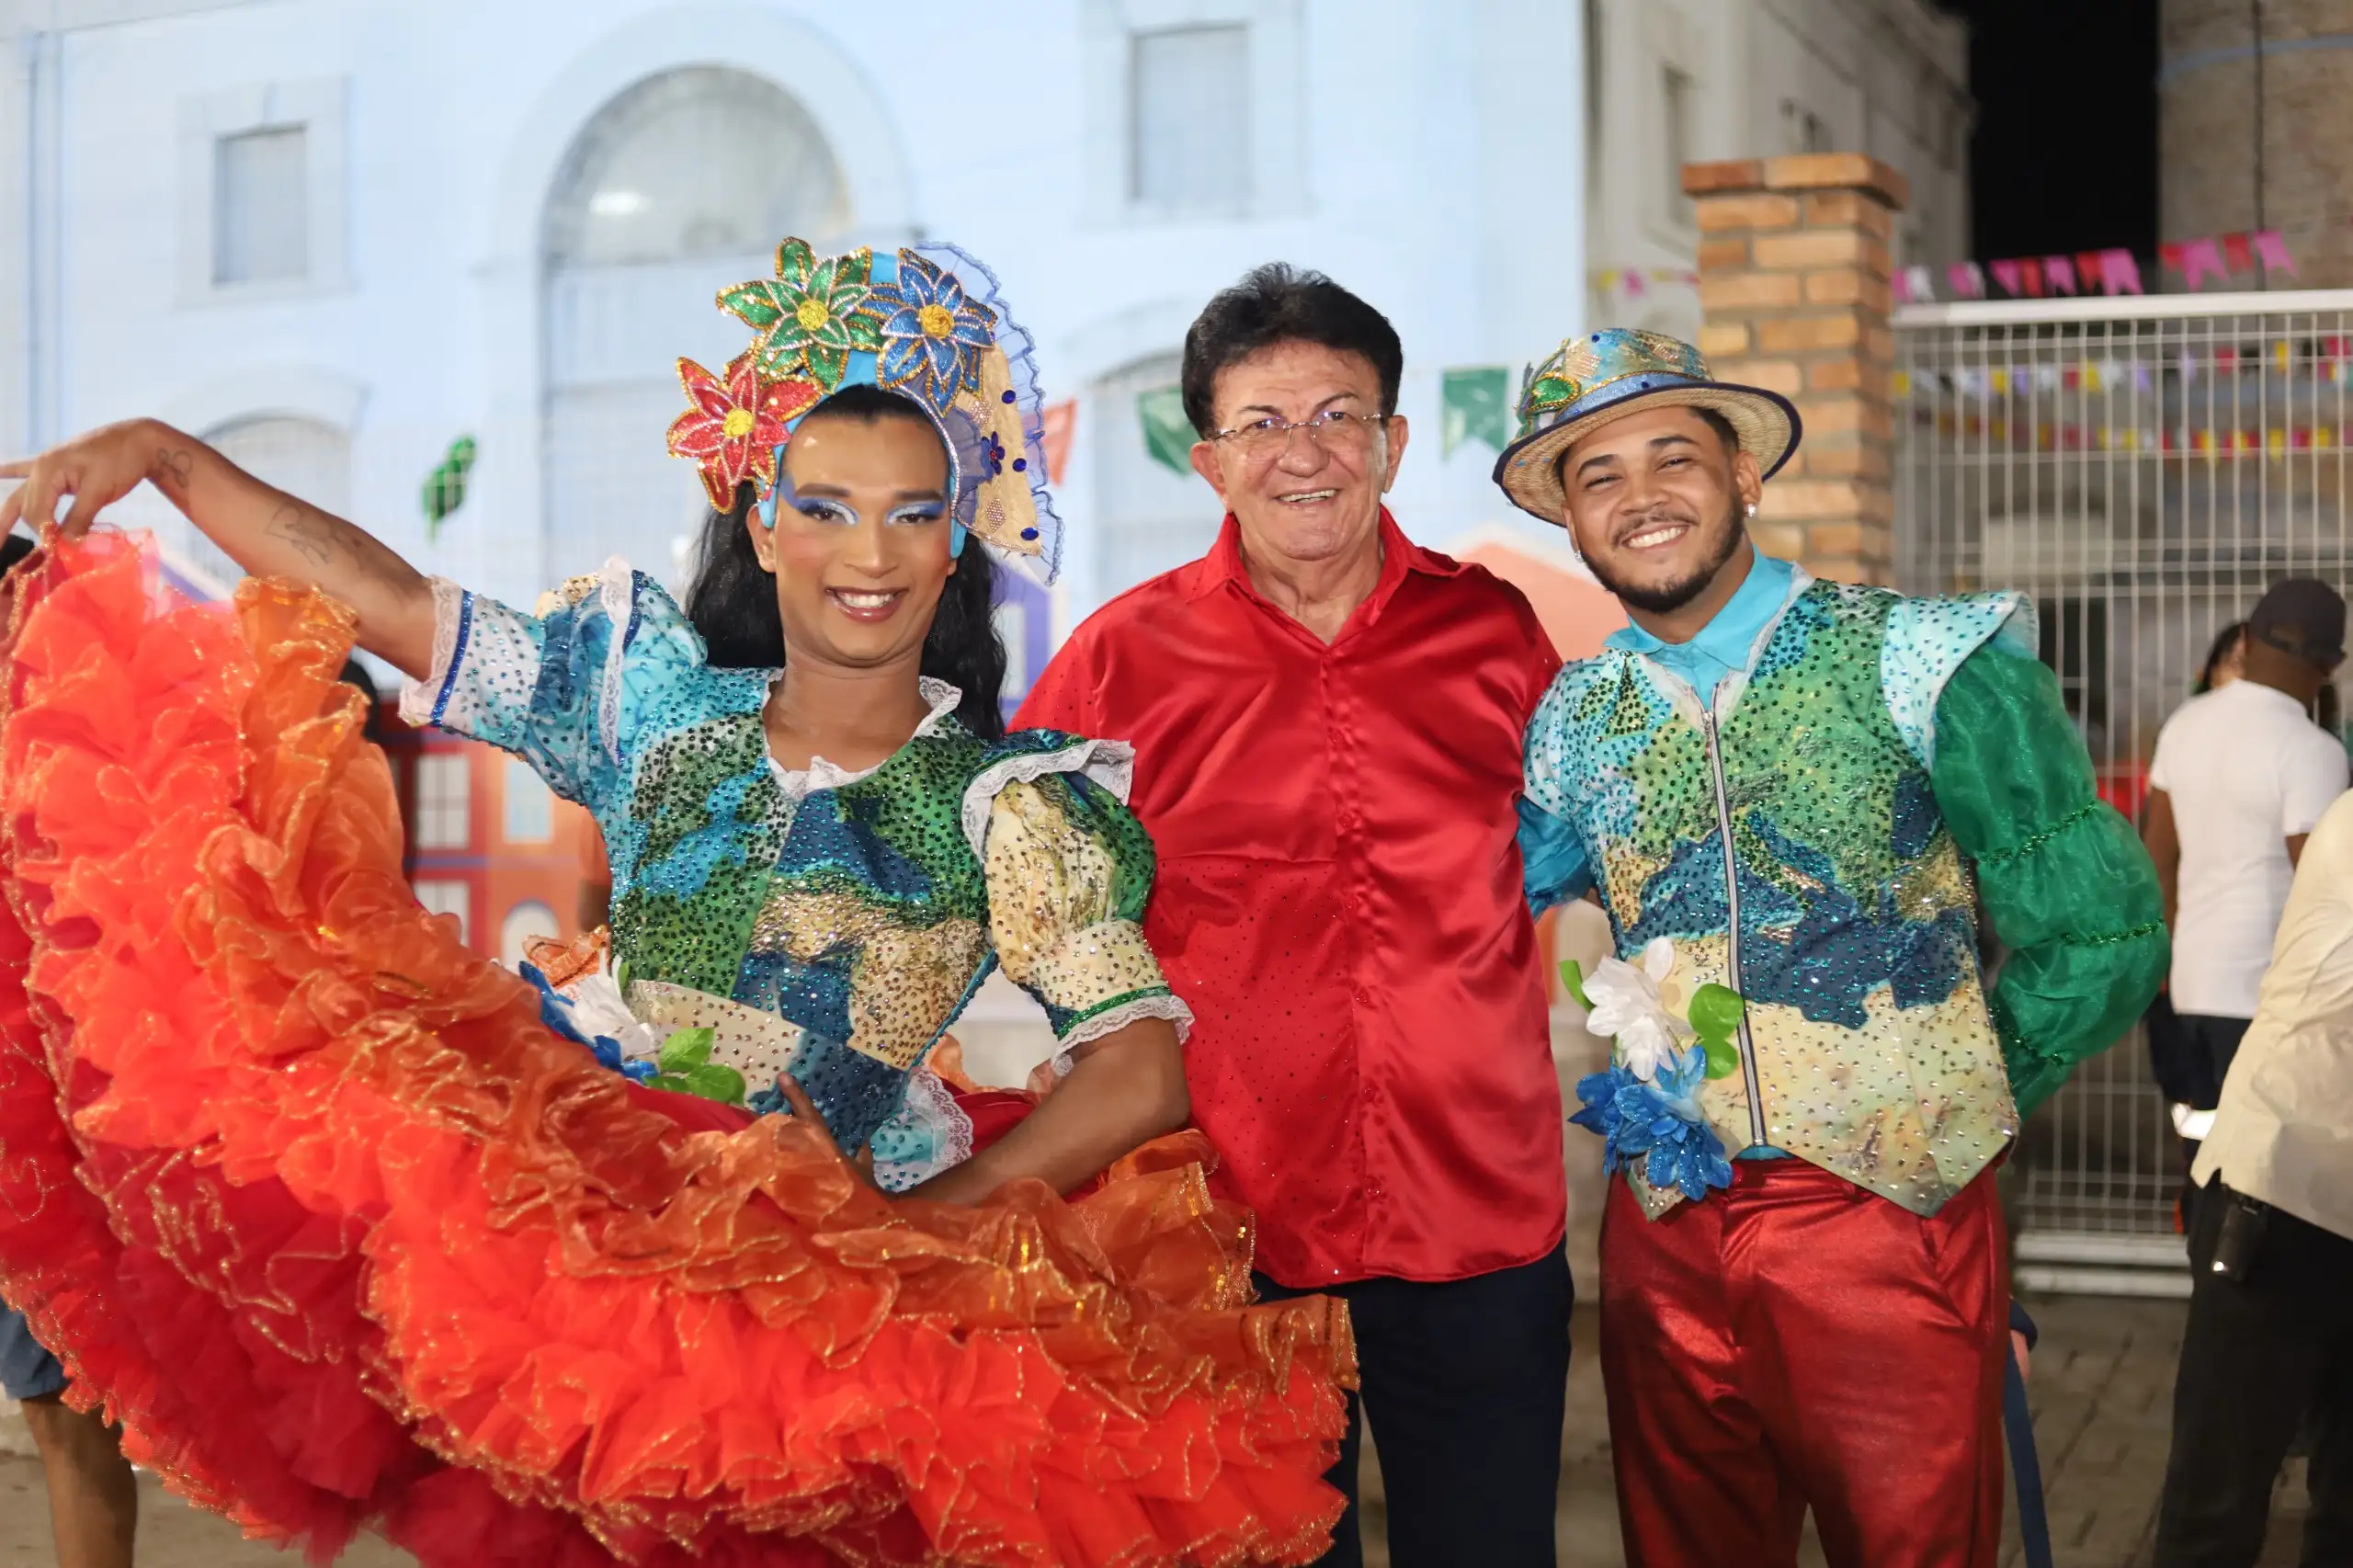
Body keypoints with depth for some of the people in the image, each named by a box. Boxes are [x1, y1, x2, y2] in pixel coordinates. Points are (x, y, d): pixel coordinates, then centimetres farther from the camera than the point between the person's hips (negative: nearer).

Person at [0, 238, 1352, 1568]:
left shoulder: (1005, 804, -5)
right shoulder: (655, 692, 6)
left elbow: (1141, 1078, -13)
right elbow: (385, 601, 8)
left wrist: (905, 1229, -18)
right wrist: (161, 452, 3)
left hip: (827, 1247, -2)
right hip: (575, 1194, 3)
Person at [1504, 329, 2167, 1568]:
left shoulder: (1917, 662, -7)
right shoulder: (1573, 723, 5)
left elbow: (2099, 933, -6)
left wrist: (1941, 1113, 1)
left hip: (1888, 1224, -3)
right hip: (1664, 1230, 4)